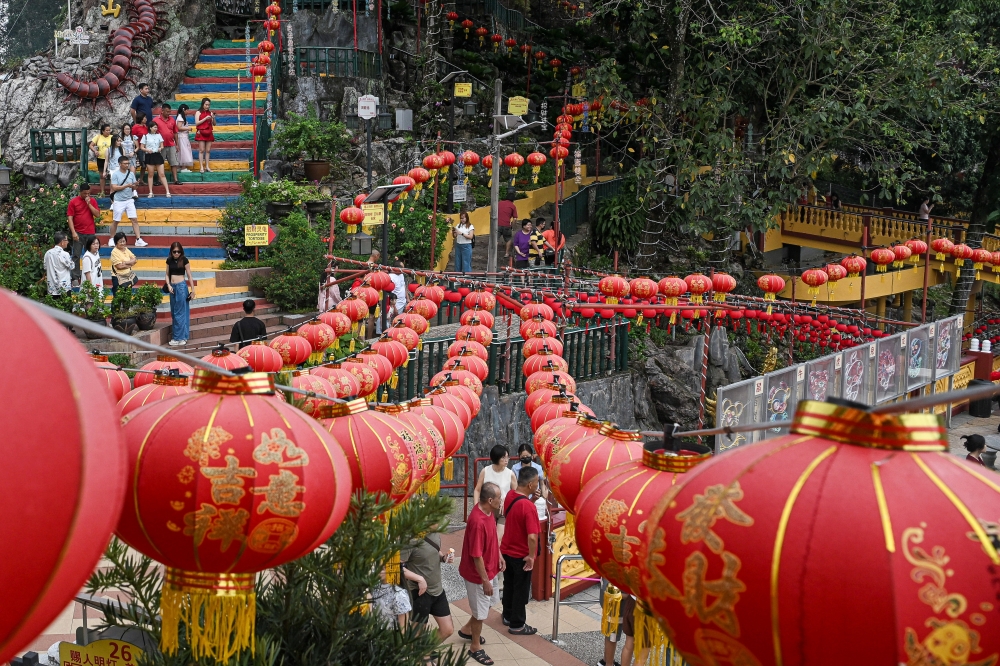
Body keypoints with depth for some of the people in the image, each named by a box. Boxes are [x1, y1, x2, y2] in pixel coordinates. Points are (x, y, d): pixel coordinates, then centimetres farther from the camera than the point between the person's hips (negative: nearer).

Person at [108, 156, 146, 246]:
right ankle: (112, 239, 23)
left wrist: (136, 184, -14)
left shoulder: (131, 174, 5)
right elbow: (114, 188, -14)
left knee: (135, 219, -5)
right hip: (118, 201, -3)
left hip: (129, 200, 3)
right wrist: (127, 185, -20)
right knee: (115, 221, 8)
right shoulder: (115, 174, -7)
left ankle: (138, 240, -6)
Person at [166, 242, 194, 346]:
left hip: (181, 286, -6)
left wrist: (192, 290, -5)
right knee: (174, 313, 8)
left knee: (180, 313, -5)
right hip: (172, 287, 6)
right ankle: (183, 337, 14)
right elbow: (167, 275, 13)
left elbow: (189, 276, -3)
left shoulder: (184, 260, -5)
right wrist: (168, 285, -4)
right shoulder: (169, 260, 8)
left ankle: (179, 337, -2)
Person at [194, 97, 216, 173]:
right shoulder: (198, 112, 2)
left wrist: (213, 118, -7)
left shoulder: (210, 113, 11)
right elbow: (197, 123, -7)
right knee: (201, 150, -6)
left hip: (209, 133, 4)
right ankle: (201, 167, -8)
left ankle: (207, 166, 8)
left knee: (208, 150, 4)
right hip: (201, 133, -4)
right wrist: (205, 118, -14)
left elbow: (214, 124, 12)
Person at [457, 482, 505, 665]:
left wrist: (499, 555, 11)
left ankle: (467, 630, 47)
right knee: (481, 611, 8)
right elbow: (476, 555, -28)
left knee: (487, 604, 26)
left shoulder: (488, 512, -4)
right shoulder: (478, 521, -34)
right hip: (478, 574, -9)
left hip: (490, 569, 9)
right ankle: (475, 647, 27)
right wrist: (485, 580, -22)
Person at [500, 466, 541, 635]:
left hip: (506, 550, 8)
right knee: (521, 590, 9)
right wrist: (532, 555, -19)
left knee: (509, 585, 24)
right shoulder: (528, 506, -31)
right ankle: (517, 625, 20)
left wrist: (531, 499, -3)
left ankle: (508, 616, 39)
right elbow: (532, 536, -34)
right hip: (521, 555, -7)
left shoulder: (510, 496, -6)